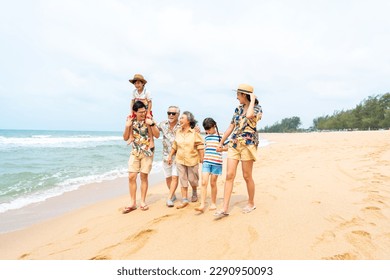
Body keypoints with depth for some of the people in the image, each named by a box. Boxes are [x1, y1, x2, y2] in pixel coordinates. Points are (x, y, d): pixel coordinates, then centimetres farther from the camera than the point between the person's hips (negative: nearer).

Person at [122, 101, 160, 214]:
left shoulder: (149, 120, -4)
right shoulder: (131, 121, 2)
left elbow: (157, 135, -8)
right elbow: (125, 138, 5)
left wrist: (151, 124, -21)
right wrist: (127, 127, -11)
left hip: (147, 153, -2)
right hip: (135, 152, 2)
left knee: (144, 177, 3)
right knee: (131, 177, -3)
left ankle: (143, 201, 14)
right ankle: (132, 203, 7)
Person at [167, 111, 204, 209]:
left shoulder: (195, 132, -8)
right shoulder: (178, 132, 6)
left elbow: (200, 146, -8)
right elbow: (174, 145, 15)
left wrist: (202, 157, -12)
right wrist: (170, 156, 14)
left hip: (192, 160, -4)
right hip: (180, 160, 4)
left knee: (192, 179, 8)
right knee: (183, 180, 3)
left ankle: (194, 193, 38)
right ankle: (184, 200, 9)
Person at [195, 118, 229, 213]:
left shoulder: (220, 136, -3)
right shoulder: (206, 137, 13)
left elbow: (227, 147, 0)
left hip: (216, 162, -4)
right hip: (206, 161, 4)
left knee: (213, 183, 4)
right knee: (204, 183, -6)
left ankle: (213, 203, 20)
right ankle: (202, 205, -7)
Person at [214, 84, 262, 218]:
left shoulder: (257, 108, -2)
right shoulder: (238, 109, 14)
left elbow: (249, 115, -27)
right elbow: (231, 127, 18)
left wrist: (252, 100, -12)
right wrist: (221, 142, 19)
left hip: (248, 144, -5)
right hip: (234, 144, 5)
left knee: (247, 176, 3)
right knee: (229, 175, -3)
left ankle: (251, 203, 25)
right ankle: (225, 208, -2)